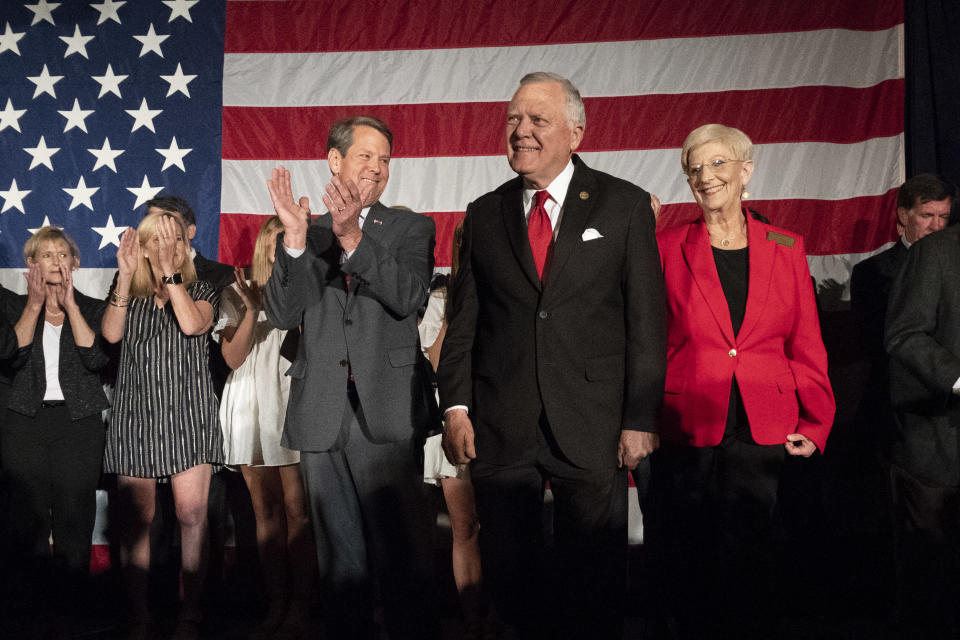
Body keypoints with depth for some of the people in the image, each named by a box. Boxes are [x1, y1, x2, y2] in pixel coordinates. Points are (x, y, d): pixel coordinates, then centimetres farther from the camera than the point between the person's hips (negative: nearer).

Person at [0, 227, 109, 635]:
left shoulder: (92, 308, 9)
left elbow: (96, 358, -8)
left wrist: (70, 305, -12)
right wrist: (36, 304, -13)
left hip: (79, 422, -1)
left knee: (74, 518, -2)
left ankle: (69, 613, 6)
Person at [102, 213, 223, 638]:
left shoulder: (200, 291, 9)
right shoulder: (130, 294, 14)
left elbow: (193, 324, -13)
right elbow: (111, 333, -6)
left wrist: (169, 270, -12)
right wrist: (125, 273, -8)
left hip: (188, 415, -2)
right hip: (136, 417, 2)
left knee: (192, 512, -8)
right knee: (136, 518, 2)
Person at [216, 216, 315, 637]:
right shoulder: (236, 296, 12)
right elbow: (232, 356, 2)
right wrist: (251, 310, -9)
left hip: (292, 402, -2)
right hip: (251, 408, 2)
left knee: (296, 507, -8)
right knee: (265, 509, 5)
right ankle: (276, 604, 12)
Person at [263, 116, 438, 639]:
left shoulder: (410, 228, 9)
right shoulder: (304, 233, 14)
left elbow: (409, 296, -9)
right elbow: (282, 314, 1)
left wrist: (354, 239, -20)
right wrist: (295, 239, -12)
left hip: (384, 414, -2)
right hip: (321, 417, 3)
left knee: (403, 556, -6)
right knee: (339, 560, 11)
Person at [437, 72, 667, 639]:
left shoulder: (624, 205, 1)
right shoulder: (485, 215, 10)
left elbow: (647, 320, -2)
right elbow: (463, 320, 10)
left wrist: (641, 419, -6)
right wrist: (455, 406, 1)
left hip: (592, 425, -2)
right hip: (500, 429, 3)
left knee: (595, 578, 6)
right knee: (510, 572, 10)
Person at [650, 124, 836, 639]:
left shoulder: (785, 249, 8)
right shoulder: (667, 246, 4)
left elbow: (806, 346, 9)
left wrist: (815, 425, 0)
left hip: (763, 435, 1)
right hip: (686, 431, -1)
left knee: (750, 567, 5)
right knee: (684, 572, 6)